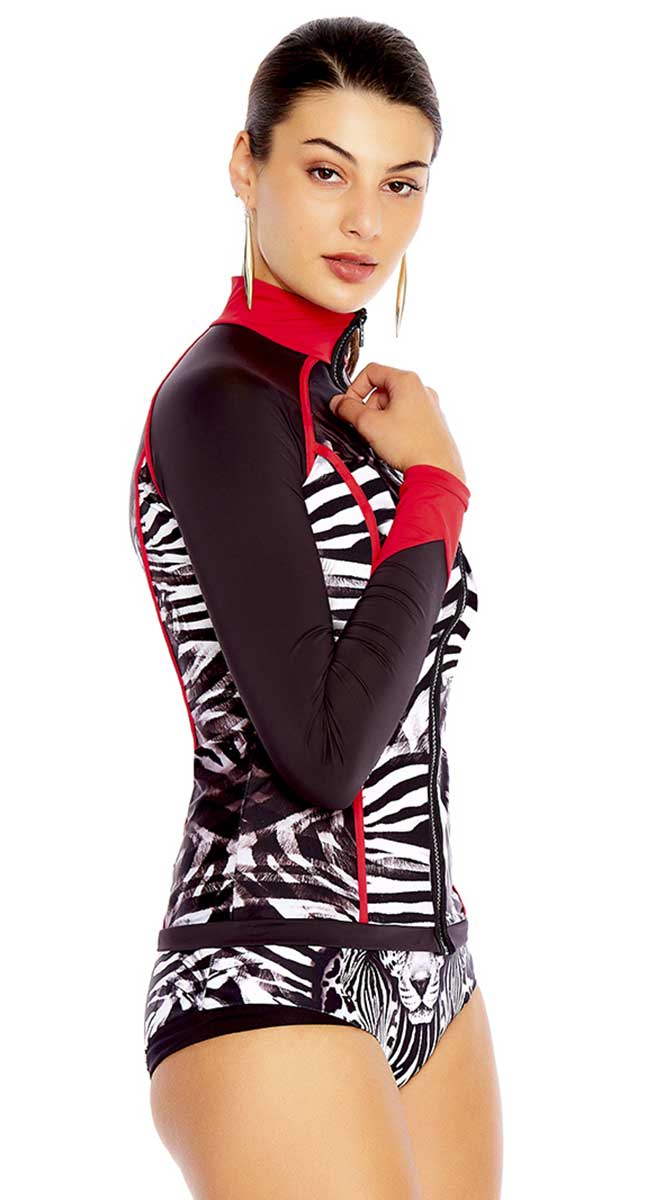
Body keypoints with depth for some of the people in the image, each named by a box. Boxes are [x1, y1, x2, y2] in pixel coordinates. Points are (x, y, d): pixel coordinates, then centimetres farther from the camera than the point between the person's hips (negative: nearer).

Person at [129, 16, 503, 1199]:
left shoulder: (344, 398, 14)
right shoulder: (219, 400, -12)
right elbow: (321, 750, -19)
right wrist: (433, 488, -11)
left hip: (422, 968, 8)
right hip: (276, 977, -8)